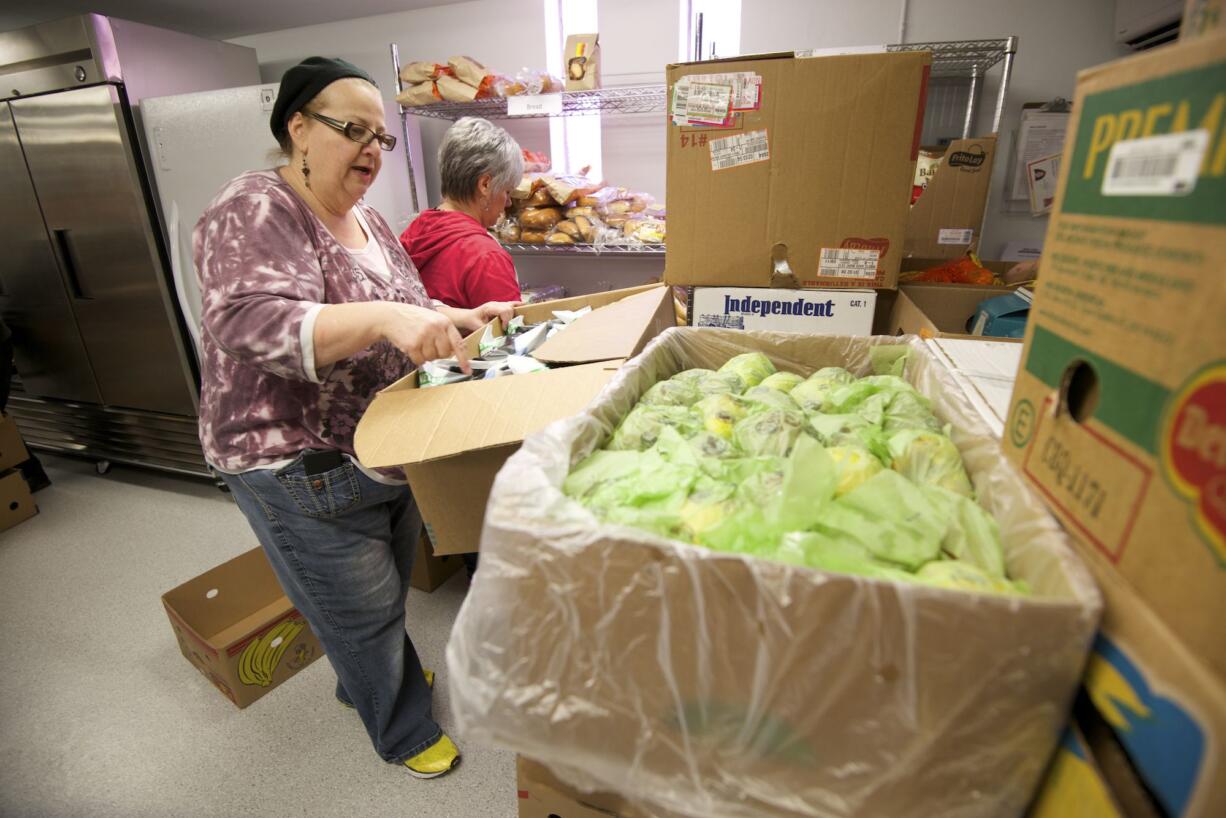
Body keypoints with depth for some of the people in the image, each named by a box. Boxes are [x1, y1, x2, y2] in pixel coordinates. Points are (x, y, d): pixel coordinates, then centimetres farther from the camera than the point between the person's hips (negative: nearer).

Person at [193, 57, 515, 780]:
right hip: (304, 471, -8)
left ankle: (369, 678, 54)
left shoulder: (365, 219, 8)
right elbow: (251, 323, -32)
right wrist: (384, 317, -45)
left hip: (389, 450, 8)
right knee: (362, 609, 10)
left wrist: (462, 318, -2)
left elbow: (407, 309, 15)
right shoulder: (254, 213, -17)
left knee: (388, 591, 25)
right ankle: (407, 731, 36)